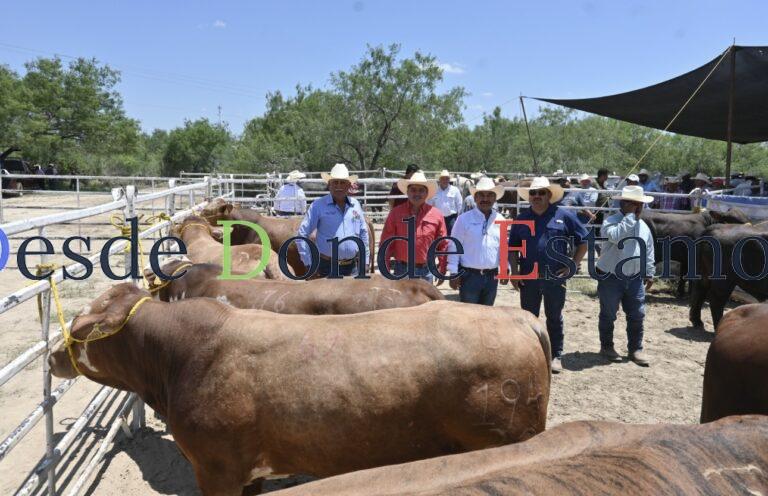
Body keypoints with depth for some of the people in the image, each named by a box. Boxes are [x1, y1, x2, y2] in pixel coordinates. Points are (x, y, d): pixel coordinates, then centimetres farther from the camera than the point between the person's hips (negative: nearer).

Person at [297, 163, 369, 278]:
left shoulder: (355, 205, 8)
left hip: (353, 267, 4)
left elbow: (363, 233, 15)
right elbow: (302, 234, -6)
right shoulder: (318, 205, -5)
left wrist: (365, 262, 12)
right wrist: (310, 264, -9)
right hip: (328, 267, -4)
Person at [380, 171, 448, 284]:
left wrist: (442, 271, 4)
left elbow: (443, 245, 6)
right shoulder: (396, 213, -1)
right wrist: (385, 271, -3)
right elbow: (386, 244, 0)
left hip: (426, 271, 1)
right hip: (402, 270, -1)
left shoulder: (436, 215, 2)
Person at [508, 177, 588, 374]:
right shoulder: (521, 219, 6)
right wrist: (514, 271, 1)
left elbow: (583, 242, 3)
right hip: (528, 277, 2)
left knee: (554, 318, 10)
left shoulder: (564, 216, -1)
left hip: (555, 277, -2)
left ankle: (556, 355, 22)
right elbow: (513, 247, 11)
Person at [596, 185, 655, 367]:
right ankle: (607, 346, 23)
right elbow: (615, 236, -34)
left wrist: (649, 274, 15)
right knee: (608, 315, 7)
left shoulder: (643, 226, 9)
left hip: (635, 279, 5)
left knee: (637, 315, 8)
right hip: (610, 277, -5)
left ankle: (635, 349, 21)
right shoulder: (611, 222, -11)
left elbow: (649, 251, 17)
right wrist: (631, 216, -24)